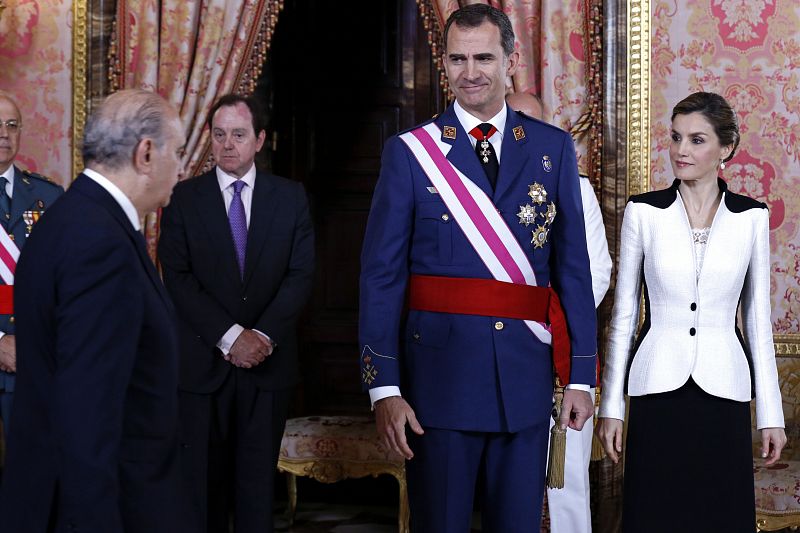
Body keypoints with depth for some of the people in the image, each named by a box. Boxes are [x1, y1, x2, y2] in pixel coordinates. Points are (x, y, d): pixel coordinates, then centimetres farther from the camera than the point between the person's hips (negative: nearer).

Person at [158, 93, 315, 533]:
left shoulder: (291, 197, 7)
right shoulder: (184, 198, 3)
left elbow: (301, 276, 1)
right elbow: (178, 279, -5)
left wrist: (264, 336, -12)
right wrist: (231, 336, -14)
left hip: (268, 362, 1)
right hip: (202, 362, -1)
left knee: (258, 480, 5)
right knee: (203, 480, 3)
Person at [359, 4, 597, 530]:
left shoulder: (554, 149, 6)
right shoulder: (410, 152, 0)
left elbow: (574, 267, 7)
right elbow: (381, 276, -3)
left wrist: (581, 374, 2)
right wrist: (384, 387, -10)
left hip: (526, 376, 2)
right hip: (440, 373, -2)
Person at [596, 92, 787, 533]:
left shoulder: (751, 217, 3)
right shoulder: (643, 212, 0)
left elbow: (757, 319, 7)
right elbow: (623, 315, 5)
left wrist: (771, 413, 5)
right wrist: (611, 405, 2)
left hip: (723, 392, 1)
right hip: (657, 389, -1)